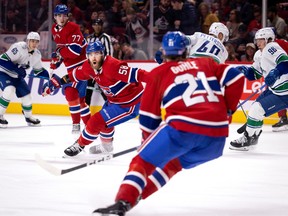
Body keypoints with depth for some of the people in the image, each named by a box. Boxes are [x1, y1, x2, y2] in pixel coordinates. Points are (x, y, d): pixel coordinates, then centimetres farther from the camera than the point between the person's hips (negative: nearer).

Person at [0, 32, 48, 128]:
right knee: (10, 90, -30)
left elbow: (38, 70, 11)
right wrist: (16, 69, -34)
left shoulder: (37, 54, -2)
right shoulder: (19, 47, -27)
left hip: (16, 76, 8)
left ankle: (28, 117, 31)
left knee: (26, 94, 6)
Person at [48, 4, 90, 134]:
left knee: (71, 92, -19)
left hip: (81, 65, -9)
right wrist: (56, 60, 12)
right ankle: (88, 122, 24)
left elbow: (75, 50, -29)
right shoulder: (54, 30, 8)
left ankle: (76, 125, -14)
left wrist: (59, 52, -17)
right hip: (70, 67, 9)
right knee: (78, 96, 14)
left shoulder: (72, 28, -19)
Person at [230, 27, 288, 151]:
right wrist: (246, 70, -1)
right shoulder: (259, 55, 13)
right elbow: (255, 74, 19)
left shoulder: (271, 48, -17)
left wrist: (275, 73, -44)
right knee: (255, 107, 19)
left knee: (257, 110, -12)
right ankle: (253, 137, 37)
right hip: (274, 90, 10)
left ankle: (246, 141, 0)